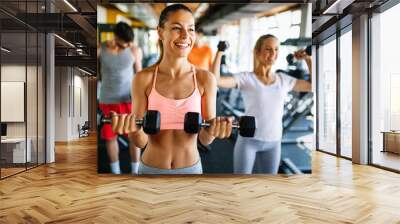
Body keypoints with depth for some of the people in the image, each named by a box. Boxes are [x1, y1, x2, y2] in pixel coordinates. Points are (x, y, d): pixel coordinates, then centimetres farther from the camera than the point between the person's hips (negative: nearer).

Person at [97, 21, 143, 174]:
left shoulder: (135, 50, -8)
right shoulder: (100, 49, -10)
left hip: (129, 100, 0)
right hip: (108, 101, 1)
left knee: (134, 136, 3)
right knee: (110, 137, 10)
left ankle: (135, 171, 23)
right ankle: (115, 171, 30)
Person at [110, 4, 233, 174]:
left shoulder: (205, 79, -10)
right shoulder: (143, 79, -12)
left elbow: (205, 139, -7)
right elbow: (141, 141, -10)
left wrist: (213, 131, -27)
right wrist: (133, 129, -30)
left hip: (191, 168, 1)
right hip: (151, 168, 0)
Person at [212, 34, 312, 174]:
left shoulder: (284, 80, 3)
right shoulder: (246, 78, -10)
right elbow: (215, 80, -23)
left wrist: (308, 59, 7)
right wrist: (219, 53, -17)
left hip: (274, 142, 4)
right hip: (248, 139, -4)